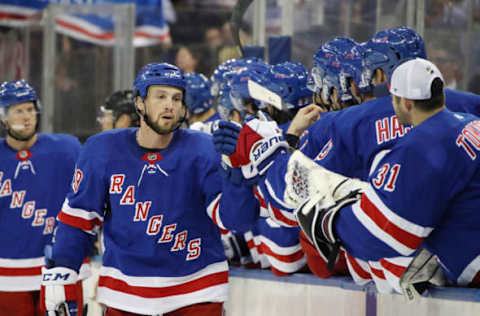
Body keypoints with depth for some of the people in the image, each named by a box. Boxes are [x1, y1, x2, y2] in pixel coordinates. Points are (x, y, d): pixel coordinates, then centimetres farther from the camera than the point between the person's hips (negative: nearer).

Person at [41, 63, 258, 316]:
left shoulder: (202, 150, -9)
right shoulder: (102, 151, -4)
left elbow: (229, 217, -17)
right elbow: (79, 217, 5)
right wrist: (58, 273, 1)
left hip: (195, 294, -1)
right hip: (124, 294, 1)